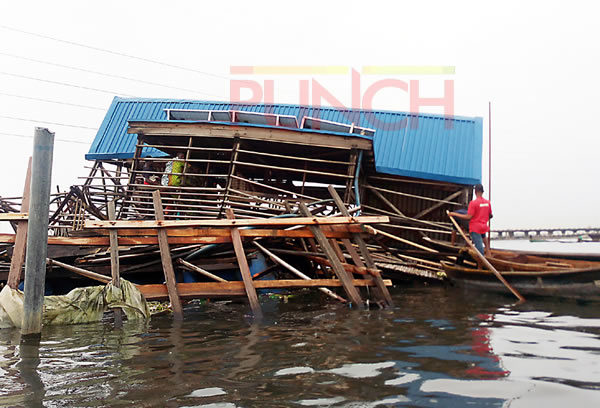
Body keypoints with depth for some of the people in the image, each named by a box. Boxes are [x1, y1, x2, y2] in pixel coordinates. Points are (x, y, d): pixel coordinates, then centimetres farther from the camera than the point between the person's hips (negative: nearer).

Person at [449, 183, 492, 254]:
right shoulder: (488, 202, 4)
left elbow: (468, 217, -18)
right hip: (484, 227, 6)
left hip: (475, 228, -6)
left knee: (479, 247, -5)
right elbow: (490, 215, 12)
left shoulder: (473, 203, -15)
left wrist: (454, 214, -13)